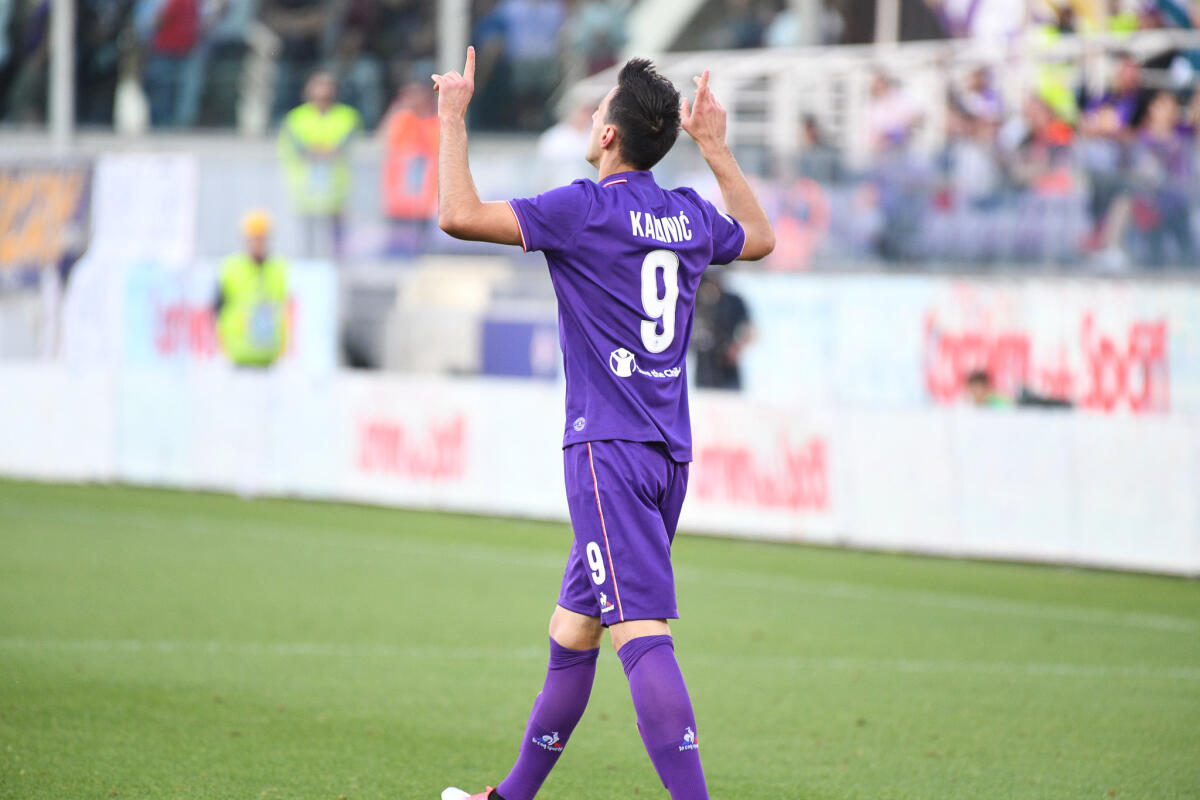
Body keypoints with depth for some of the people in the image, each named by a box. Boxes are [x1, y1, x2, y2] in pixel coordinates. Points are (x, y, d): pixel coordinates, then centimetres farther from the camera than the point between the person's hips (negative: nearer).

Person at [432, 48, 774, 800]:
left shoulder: (585, 208, -10)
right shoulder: (691, 216, 11)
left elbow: (459, 214, -16)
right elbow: (761, 236, 34)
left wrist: (453, 117, -3)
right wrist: (716, 145, 38)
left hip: (611, 449, -8)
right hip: (670, 454, 8)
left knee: (642, 633, -17)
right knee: (572, 631, 18)